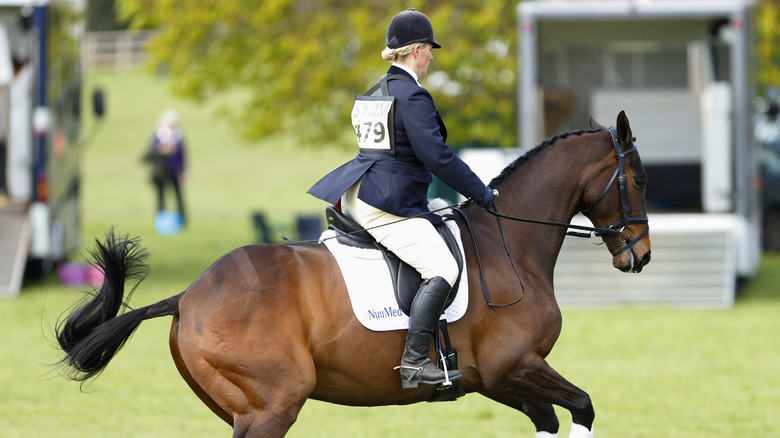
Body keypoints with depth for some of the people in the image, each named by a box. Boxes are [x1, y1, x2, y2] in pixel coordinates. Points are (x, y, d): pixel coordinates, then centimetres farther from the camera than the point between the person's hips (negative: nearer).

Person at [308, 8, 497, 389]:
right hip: (388, 206, -10)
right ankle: (414, 362, -26)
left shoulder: (374, 93, 16)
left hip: (357, 197, 10)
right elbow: (437, 156, -18)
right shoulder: (412, 97, -14)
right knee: (441, 269, -17)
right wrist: (479, 193, -9)